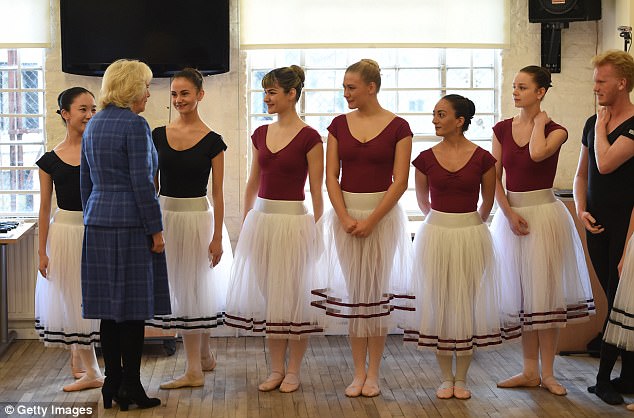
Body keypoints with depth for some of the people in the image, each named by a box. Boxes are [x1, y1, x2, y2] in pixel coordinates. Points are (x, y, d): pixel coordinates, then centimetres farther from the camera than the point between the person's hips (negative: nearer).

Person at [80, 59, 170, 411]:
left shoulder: (93, 125, 12)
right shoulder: (134, 124, -12)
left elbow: (86, 181, 17)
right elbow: (142, 183, -15)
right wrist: (155, 230, -10)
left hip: (98, 224, 8)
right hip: (131, 225, -7)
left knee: (109, 307, 9)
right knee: (135, 307, -1)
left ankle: (113, 383, 15)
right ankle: (130, 386, 3)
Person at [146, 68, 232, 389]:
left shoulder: (212, 142, -6)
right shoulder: (158, 135, 4)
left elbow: (217, 192, -5)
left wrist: (218, 236, -8)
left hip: (196, 218, -4)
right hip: (164, 216, 4)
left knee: (192, 291, 1)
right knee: (177, 289, 11)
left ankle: (194, 370, 9)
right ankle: (204, 357, 27)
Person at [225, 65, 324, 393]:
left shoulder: (309, 137, -8)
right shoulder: (260, 134, 9)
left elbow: (317, 192, -6)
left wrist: (315, 230, -6)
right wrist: (245, 225, 13)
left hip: (294, 222, -6)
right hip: (261, 220, 6)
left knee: (294, 296, 3)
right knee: (266, 296, 10)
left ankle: (293, 371, 16)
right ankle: (276, 369, 21)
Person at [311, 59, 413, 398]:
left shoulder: (398, 127, -4)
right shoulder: (339, 124, 5)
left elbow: (400, 181, -8)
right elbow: (331, 177, 2)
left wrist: (371, 220, -13)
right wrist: (345, 218, -10)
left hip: (383, 215, -3)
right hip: (345, 214, 3)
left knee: (376, 291, 3)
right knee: (352, 292, 6)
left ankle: (373, 373, 13)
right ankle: (358, 372, 15)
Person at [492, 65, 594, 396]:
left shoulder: (556, 130, -3)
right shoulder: (502, 129, 7)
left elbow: (537, 153, -26)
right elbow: (494, 178, 3)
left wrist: (539, 121, -9)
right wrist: (509, 213, -9)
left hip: (544, 214, -4)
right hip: (511, 214, 4)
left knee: (545, 291, -2)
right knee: (520, 293, 7)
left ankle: (548, 372, 8)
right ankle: (530, 371, 16)